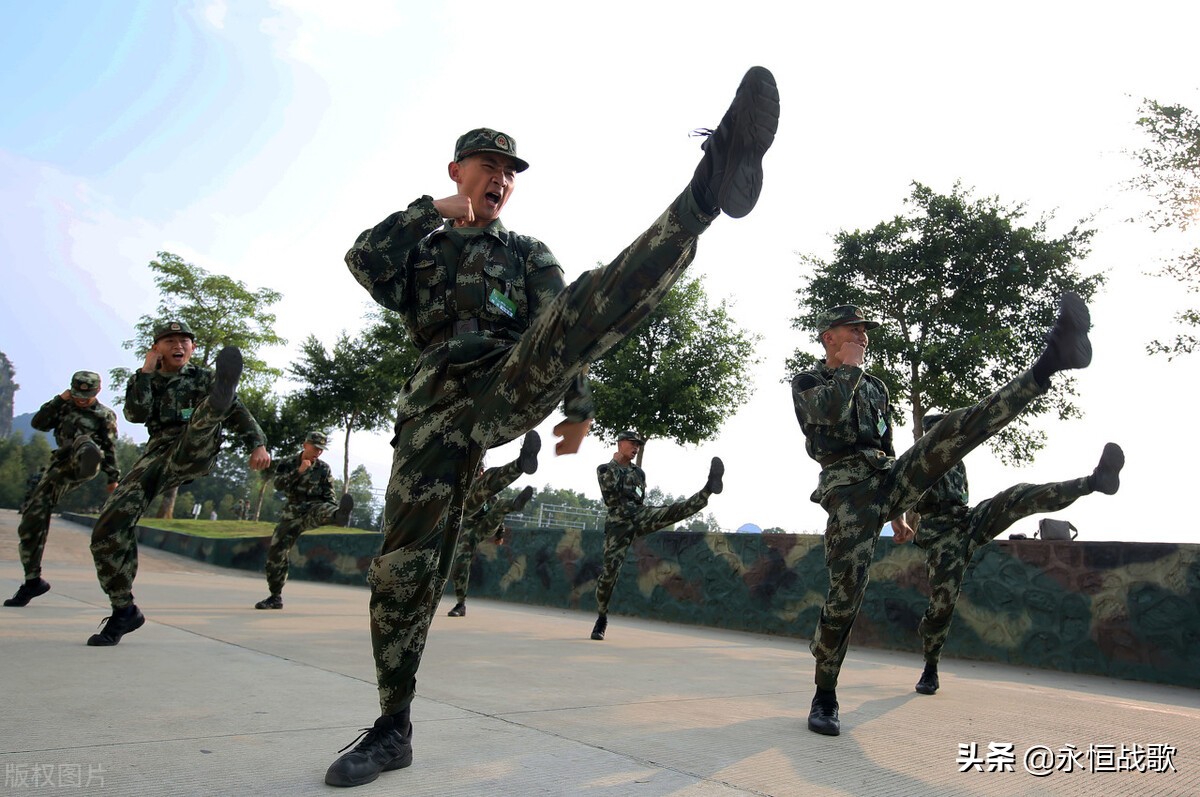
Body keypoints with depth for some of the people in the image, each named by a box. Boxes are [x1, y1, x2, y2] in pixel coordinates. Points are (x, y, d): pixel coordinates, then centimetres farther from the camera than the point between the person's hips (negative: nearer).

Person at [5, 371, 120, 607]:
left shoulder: (105, 415, 6)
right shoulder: (64, 407, 17)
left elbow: (110, 449, 6)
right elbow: (38, 423, 6)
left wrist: (113, 477, 3)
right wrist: (59, 400, -3)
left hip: (79, 466, -4)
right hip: (57, 469, 4)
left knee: (84, 441, -37)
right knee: (31, 523, 0)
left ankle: (90, 463, -68)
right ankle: (33, 580, 8)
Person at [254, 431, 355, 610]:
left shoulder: (324, 469, 2)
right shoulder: (288, 463, 4)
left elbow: (328, 496, 4)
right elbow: (278, 484, -12)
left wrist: (334, 513, -13)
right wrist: (299, 471, -23)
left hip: (313, 508, -2)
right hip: (292, 513, 3)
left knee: (324, 509, -38)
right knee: (276, 552, 0)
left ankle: (340, 515, -77)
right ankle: (275, 597, 14)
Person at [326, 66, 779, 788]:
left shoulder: (529, 253, 25)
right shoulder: (419, 247, 28)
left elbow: (565, 333, 11)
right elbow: (365, 263, 5)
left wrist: (578, 408, -3)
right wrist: (433, 209, 7)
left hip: (510, 388, -1)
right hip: (437, 411, 1)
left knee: (590, 305, -28)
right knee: (405, 566, -4)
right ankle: (394, 728, 10)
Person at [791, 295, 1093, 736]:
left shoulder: (874, 386, 25)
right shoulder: (806, 383, 8)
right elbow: (831, 410, -18)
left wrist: (895, 513, 27)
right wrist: (850, 366, -2)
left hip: (889, 478, 5)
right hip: (847, 491, -5)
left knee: (957, 426, -16)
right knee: (845, 593, -11)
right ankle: (825, 697, 4)